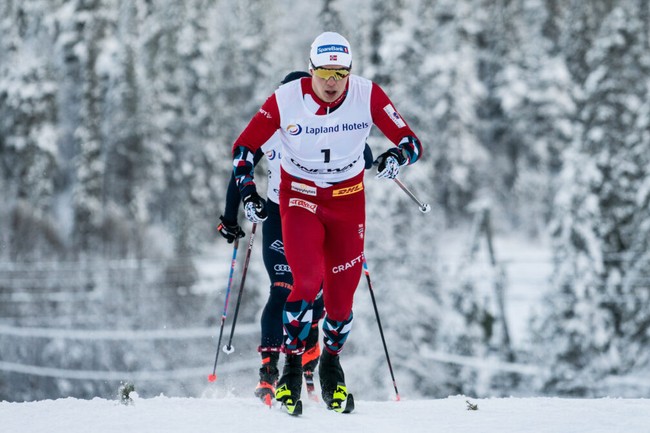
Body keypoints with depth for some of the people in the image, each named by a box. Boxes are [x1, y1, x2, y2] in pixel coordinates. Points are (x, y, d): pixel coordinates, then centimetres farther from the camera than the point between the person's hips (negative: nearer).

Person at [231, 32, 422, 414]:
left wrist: (397, 157, -34)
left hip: (348, 199, 2)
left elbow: (411, 141, -12)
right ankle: (292, 368, -4)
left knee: (342, 292, 4)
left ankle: (331, 364, 30)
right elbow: (244, 147, -4)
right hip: (300, 197, -2)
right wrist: (248, 193, -15)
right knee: (309, 282, -20)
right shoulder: (286, 100, -16)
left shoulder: (368, 96, -14)